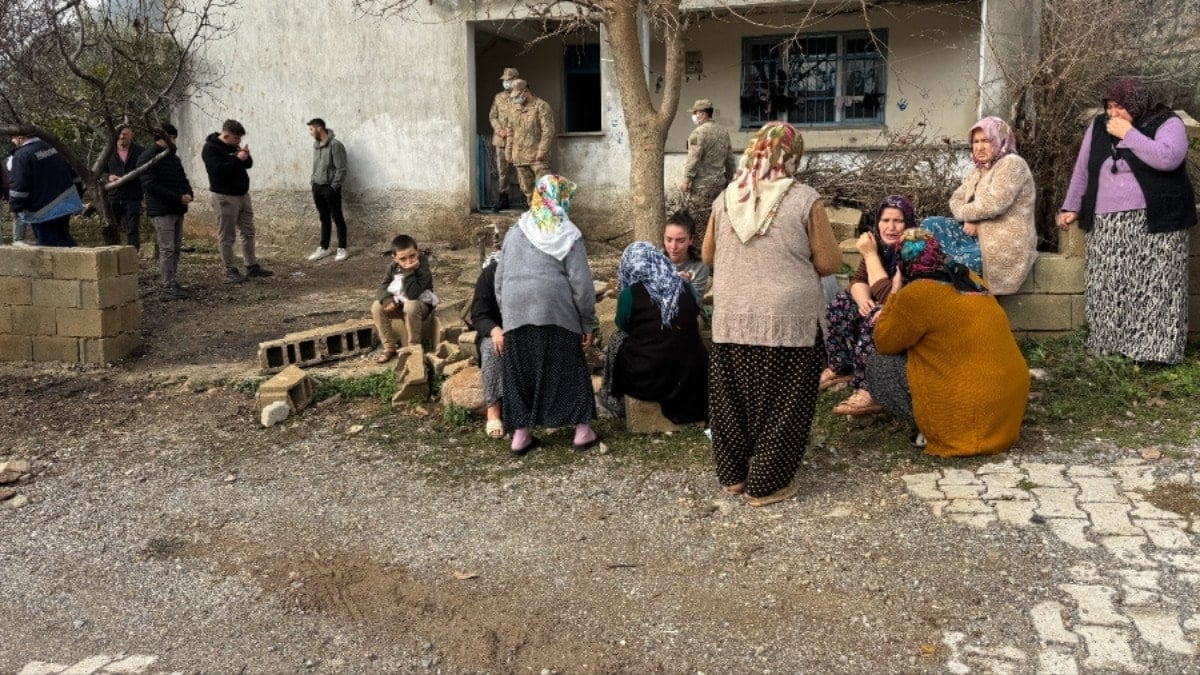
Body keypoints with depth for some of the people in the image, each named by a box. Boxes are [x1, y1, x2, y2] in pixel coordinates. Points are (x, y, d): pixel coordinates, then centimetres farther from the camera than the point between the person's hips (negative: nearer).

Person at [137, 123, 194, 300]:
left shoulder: (173, 157, 16)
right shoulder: (147, 158, -8)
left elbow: (183, 178, 19)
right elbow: (150, 185, -16)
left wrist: (188, 194, -5)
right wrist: (178, 198, -19)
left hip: (177, 209, 8)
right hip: (161, 210, -8)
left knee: (176, 248, 9)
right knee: (167, 249, -9)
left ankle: (171, 283, 16)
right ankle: (168, 288, -8)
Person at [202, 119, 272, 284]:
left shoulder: (233, 146, 11)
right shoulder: (210, 148, -13)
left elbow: (248, 164, 17)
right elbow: (218, 170, -26)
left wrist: (246, 156, -5)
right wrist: (237, 159, -23)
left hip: (242, 195, 8)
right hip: (225, 197, -8)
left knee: (248, 232, 12)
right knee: (227, 236, -2)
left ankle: (252, 266, 21)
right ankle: (230, 271, 3)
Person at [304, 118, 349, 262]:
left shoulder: (335, 144, -15)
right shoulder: (316, 145, 9)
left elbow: (341, 169, -16)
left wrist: (334, 187, -17)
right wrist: (313, 184, 12)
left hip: (330, 187, -7)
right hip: (317, 187, 7)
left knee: (337, 218, 1)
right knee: (324, 218, 13)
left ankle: (342, 249, 7)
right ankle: (324, 248, 20)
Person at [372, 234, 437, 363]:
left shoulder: (422, 270, -24)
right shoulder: (392, 267, -6)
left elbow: (412, 294, -35)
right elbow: (382, 288, -7)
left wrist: (409, 272, -40)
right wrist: (387, 300, -29)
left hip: (421, 304, -6)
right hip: (399, 304, 6)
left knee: (410, 306, -39)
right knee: (377, 307, -19)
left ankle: (413, 347, -22)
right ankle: (390, 347, -9)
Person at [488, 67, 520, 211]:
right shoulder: (498, 97, 13)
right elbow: (492, 116, 14)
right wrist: (499, 130, -3)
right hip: (501, 140, 4)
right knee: (502, 170, 7)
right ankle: (503, 197, 14)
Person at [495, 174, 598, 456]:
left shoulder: (515, 231, 13)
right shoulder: (568, 234, -1)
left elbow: (499, 278, 14)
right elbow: (580, 282, -5)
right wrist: (588, 323, 1)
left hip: (516, 312, 4)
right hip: (555, 312, -4)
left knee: (520, 371, 10)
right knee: (568, 369, 7)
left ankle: (520, 435, 12)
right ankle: (582, 431, 10)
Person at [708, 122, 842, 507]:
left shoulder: (726, 198, 1)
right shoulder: (804, 200, -10)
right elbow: (829, 263, -5)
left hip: (732, 319, 4)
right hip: (788, 319, -4)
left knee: (734, 398, 15)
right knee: (779, 402, 7)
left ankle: (734, 474, 27)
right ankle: (767, 484, 15)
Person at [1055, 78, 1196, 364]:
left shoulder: (1167, 124, -5)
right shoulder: (1098, 127, 10)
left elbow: (1167, 158, -23)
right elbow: (1082, 170, 16)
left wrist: (1128, 134, -18)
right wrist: (1072, 207, 12)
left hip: (1154, 222, -4)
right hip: (1106, 226, 4)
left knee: (1153, 285, -7)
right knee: (1107, 287, 2)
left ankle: (1153, 349, -3)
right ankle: (1108, 344, 9)